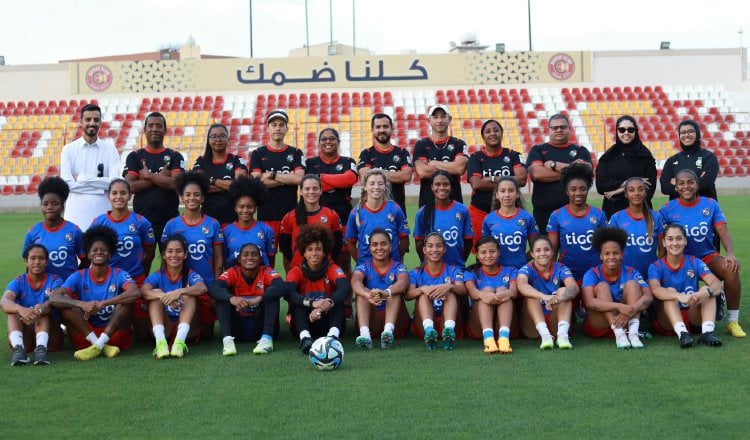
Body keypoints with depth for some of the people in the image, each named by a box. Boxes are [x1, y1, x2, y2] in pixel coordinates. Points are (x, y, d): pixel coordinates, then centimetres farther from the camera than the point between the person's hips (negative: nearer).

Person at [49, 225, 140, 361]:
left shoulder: (118, 274, -1)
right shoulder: (79, 277, 2)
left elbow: (135, 293, -23)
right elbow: (53, 298, -14)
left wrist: (102, 304, -31)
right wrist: (82, 304, -32)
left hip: (114, 334, -1)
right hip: (86, 337, 1)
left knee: (126, 301, -22)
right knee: (65, 301, -17)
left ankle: (99, 344, -28)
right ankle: (101, 345, -25)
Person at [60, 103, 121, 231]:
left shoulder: (110, 149, 5)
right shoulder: (68, 149, 4)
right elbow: (67, 183, -7)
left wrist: (82, 178, -8)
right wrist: (100, 184, -9)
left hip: (103, 212, 0)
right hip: (76, 214, 0)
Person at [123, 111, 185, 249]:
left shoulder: (174, 156, 6)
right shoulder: (134, 157, 7)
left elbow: (176, 184, -10)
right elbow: (130, 186, -6)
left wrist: (148, 175, -6)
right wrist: (160, 177, -9)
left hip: (170, 221, 0)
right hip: (142, 221, 0)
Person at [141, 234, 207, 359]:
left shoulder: (190, 275, -2)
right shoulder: (158, 276, 1)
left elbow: (203, 288, -25)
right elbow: (143, 291, -21)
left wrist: (179, 292, -43)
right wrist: (164, 296, -41)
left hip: (186, 328, -1)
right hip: (164, 327, 1)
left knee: (189, 293, -21)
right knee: (156, 293, -18)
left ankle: (180, 341, -42)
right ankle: (160, 341, -41)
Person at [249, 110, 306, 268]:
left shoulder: (295, 153, 10)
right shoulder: (258, 154, 8)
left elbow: (299, 178, -6)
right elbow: (257, 182, -7)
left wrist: (272, 175, -6)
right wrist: (288, 178, -6)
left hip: (290, 212, 1)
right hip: (266, 213, 0)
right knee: (267, 256, 0)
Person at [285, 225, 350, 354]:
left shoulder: (333, 270, -5)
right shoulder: (296, 272, -3)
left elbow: (346, 287, -27)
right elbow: (288, 293, -25)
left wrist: (328, 304, -46)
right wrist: (312, 303, -43)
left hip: (327, 322, 0)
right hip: (304, 323, 0)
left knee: (337, 299, -24)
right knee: (297, 302, -26)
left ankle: (333, 335, -46)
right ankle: (305, 337, -46)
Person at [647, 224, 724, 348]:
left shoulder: (694, 262, 2)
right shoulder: (656, 267, -4)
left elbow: (718, 284, -14)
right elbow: (655, 290, -26)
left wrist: (706, 292, -38)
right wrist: (679, 296, -45)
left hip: (693, 317, 2)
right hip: (667, 322, -2)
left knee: (707, 289, -18)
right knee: (670, 291, -25)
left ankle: (707, 331, -39)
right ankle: (682, 333, -46)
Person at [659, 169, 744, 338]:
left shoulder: (710, 204, 2)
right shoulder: (668, 209, -1)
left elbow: (724, 232, -5)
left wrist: (730, 253, -23)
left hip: (708, 257, 1)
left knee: (731, 268, -30)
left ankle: (733, 321, -17)